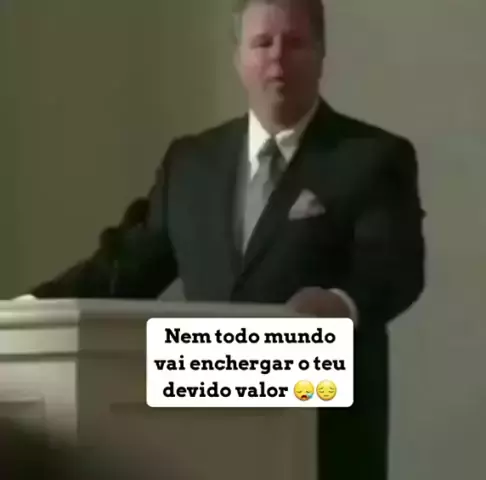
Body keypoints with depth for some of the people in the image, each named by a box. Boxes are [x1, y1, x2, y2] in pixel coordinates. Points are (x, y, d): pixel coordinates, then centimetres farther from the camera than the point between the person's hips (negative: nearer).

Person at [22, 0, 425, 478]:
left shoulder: (375, 157, 0)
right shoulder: (190, 160, 14)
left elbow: (396, 268, -13)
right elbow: (134, 264, 16)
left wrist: (343, 304, -35)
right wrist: (36, 307, 3)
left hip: (329, 432, -4)